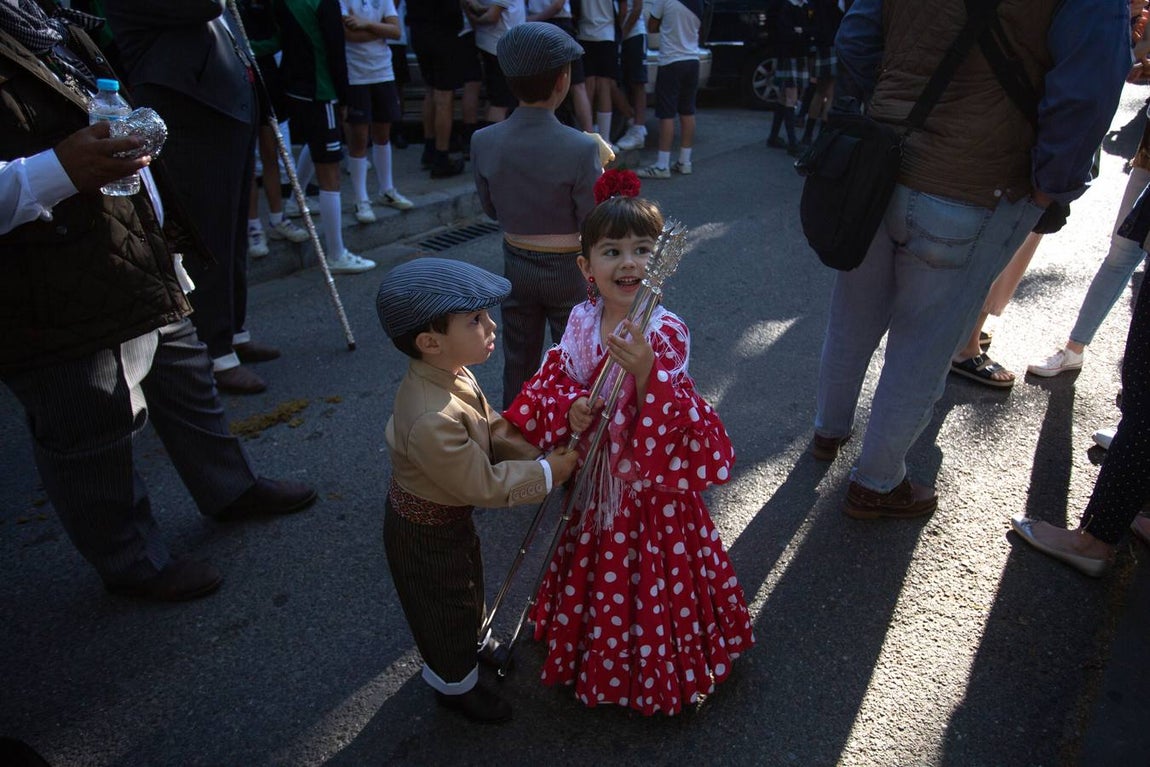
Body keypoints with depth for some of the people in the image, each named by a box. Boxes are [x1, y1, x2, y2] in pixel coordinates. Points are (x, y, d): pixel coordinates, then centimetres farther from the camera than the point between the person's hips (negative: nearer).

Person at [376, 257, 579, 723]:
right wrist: (545, 473, -24)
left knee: (467, 585, 33)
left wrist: (539, 454, -12)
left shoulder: (450, 374, -13)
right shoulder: (432, 420, -42)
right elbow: (483, 485, -32)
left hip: (451, 514, 8)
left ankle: (474, 640, 62)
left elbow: (492, 428, -1)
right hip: (425, 533, -8)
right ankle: (455, 684, 46)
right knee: (445, 606, 18)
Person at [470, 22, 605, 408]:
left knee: (518, 363, 19)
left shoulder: (483, 142, -11)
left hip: (516, 266, 4)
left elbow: (491, 208, 3)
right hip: (568, 270, -4)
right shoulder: (581, 148, -23)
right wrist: (601, 174, 0)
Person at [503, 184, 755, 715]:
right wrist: (568, 407, -19)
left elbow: (672, 423, -25)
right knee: (595, 567, 25)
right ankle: (596, 647, 52)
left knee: (646, 575, 13)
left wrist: (646, 372, -42)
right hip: (595, 475, 5)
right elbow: (553, 380, 2)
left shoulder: (666, 332, -20)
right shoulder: (581, 321, -6)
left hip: (652, 479, -5)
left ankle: (654, 665, 40)